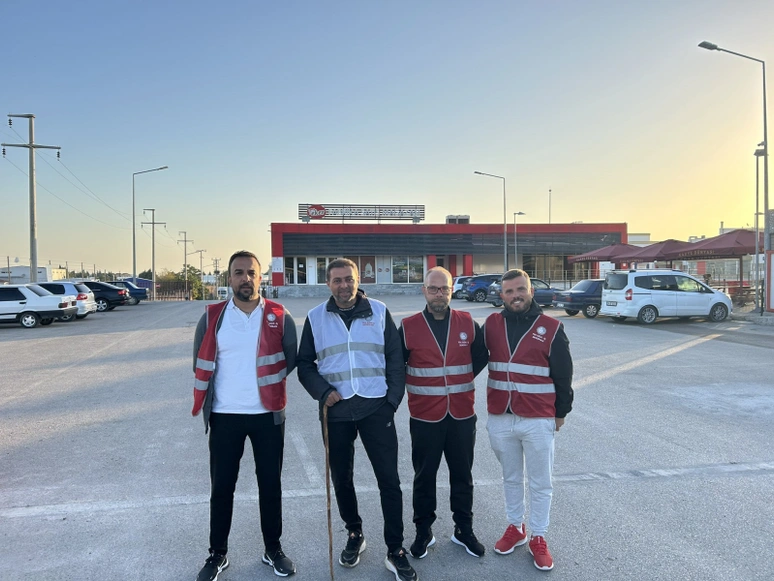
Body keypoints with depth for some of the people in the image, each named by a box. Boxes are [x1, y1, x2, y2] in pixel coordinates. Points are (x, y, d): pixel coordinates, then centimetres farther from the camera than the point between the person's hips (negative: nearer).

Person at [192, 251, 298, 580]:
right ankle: (217, 554, 28)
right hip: (224, 415, 1)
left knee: (270, 485, 12)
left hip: (268, 415, 0)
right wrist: (212, 397, 9)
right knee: (221, 487, 10)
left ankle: (273, 550, 29)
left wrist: (267, 383, 3)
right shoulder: (212, 317, -2)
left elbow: (291, 359, 5)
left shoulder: (280, 317, -4)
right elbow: (201, 364, 8)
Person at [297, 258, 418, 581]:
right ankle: (354, 535, 36)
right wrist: (322, 391, -9)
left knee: (389, 479, 0)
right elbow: (304, 363, 6)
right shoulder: (316, 318, 3)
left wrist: (393, 399, -4)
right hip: (335, 411, 2)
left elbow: (395, 359, 3)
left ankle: (395, 551, 14)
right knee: (341, 479, 14)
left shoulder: (379, 312, 1)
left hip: (376, 408, -1)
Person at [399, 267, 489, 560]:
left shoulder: (468, 324, 0)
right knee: (424, 476, 11)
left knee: (462, 475, 15)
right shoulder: (409, 327, -6)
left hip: (462, 415, 2)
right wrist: (417, 385, 3)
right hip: (425, 417, -1)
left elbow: (481, 357, 14)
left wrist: (460, 380, 9)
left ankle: (464, 530, 32)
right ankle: (423, 532, 28)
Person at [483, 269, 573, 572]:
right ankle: (515, 527, 36)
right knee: (511, 478, 19)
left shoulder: (551, 328, -7)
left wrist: (561, 411, 6)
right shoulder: (492, 324, 1)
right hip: (500, 419, 3)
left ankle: (538, 538, 26)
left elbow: (563, 375, 1)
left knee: (540, 483, 10)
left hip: (538, 420, -2)